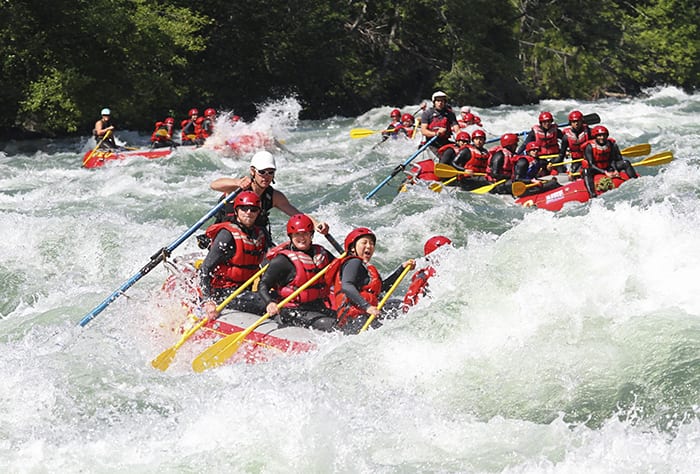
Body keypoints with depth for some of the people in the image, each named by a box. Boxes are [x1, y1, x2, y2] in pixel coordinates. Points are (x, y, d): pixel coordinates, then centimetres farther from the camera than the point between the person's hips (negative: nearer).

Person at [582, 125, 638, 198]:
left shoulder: (612, 145, -5)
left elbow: (617, 159, -2)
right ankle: (592, 195, -53)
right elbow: (591, 164, -21)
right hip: (596, 170, -4)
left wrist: (616, 170, -23)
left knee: (626, 163, -11)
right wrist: (605, 172, -31)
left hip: (608, 168, 4)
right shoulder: (590, 147, -16)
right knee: (586, 171, -37)